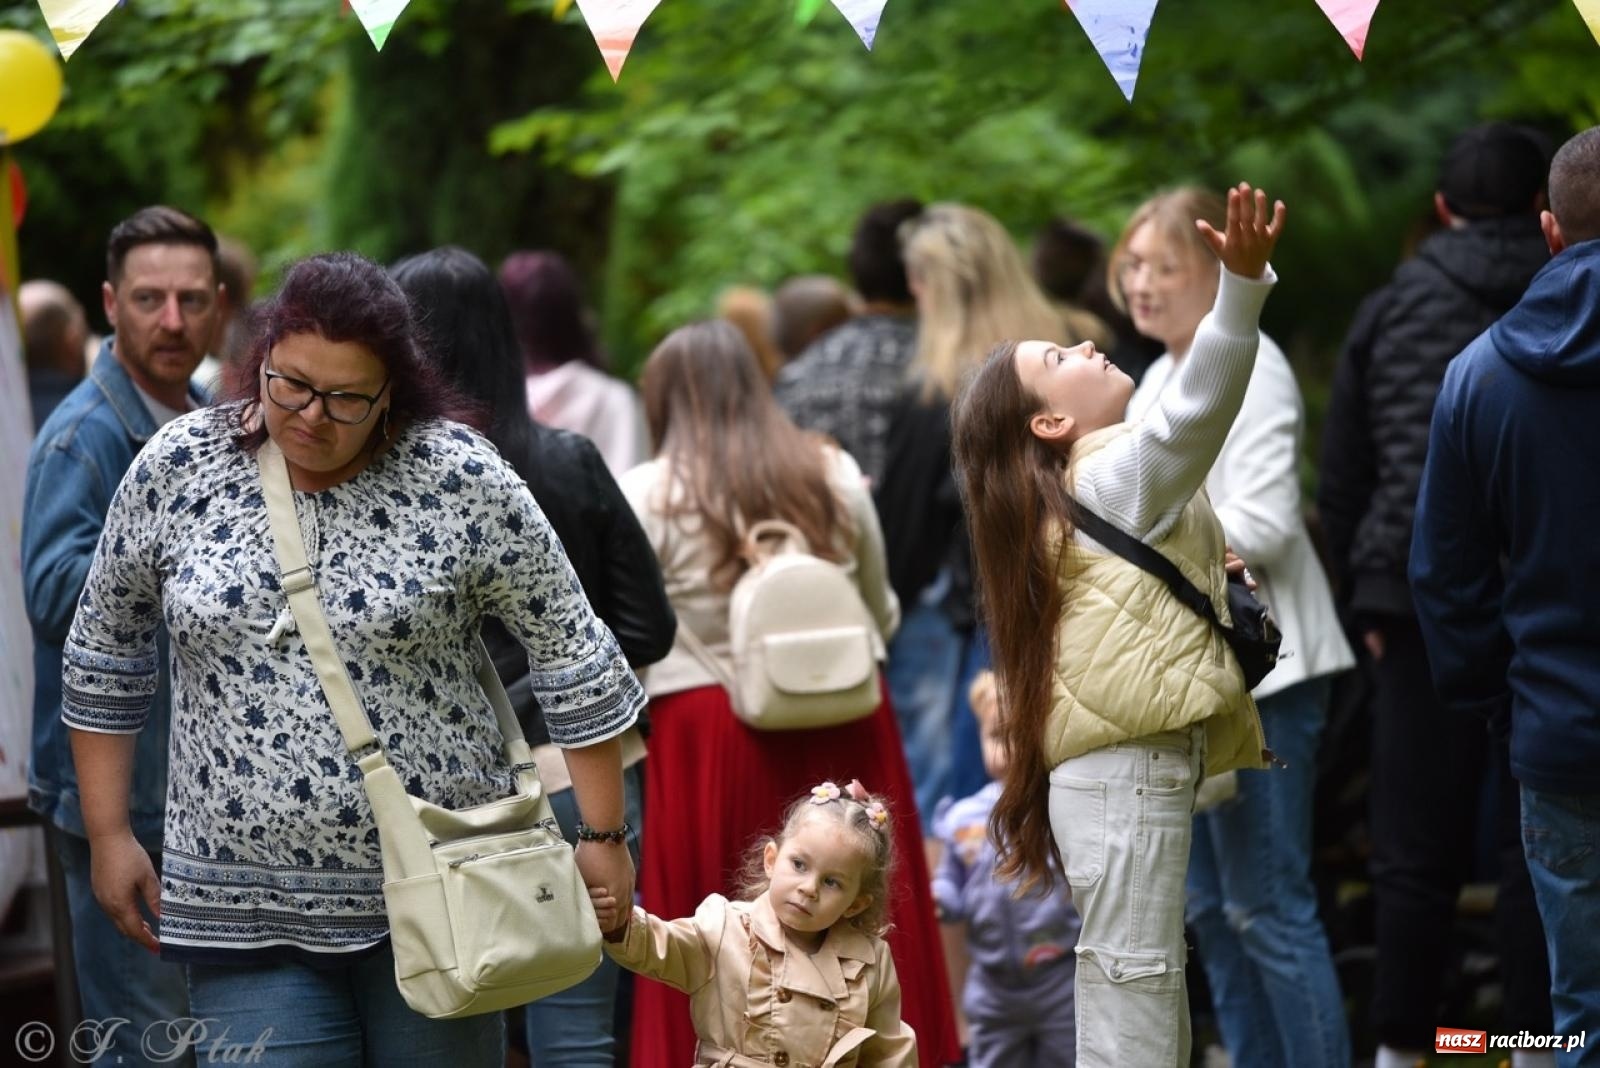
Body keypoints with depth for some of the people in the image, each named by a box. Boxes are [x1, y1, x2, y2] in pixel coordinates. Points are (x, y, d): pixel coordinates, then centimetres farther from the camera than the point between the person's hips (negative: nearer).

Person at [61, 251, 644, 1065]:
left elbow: (571, 654, -1)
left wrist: (603, 836, -1)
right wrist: (109, 834, 11)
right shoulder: (174, 469, -1)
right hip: (245, 913, 1)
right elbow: (102, 653, 11)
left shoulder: (459, 478, -8)